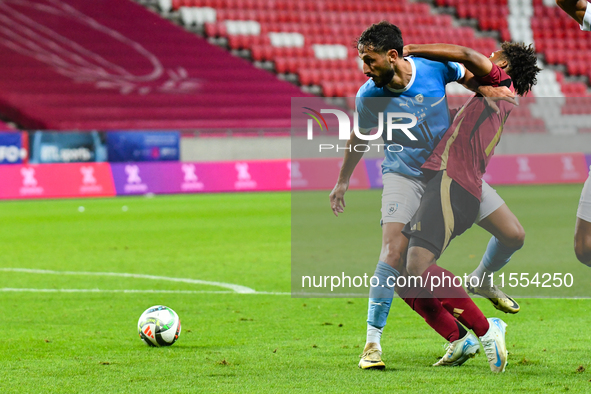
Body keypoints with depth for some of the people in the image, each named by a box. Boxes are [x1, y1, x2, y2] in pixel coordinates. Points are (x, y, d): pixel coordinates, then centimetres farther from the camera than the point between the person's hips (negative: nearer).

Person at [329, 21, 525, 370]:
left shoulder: (435, 66, -17)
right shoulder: (369, 96, -17)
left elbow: (468, 75, 5)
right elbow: (360, 136, 4)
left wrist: (485, 89, -17)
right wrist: (343, 181, 14)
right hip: (404, 175, -3)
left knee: (514, 236, 3)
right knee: (394, 253, -26)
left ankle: (481, 281, 35)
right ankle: (373, 341, -17)